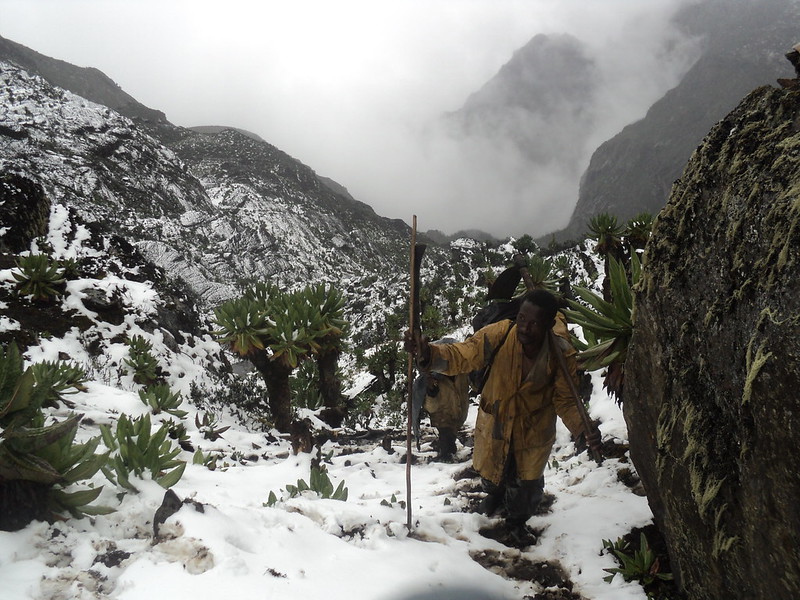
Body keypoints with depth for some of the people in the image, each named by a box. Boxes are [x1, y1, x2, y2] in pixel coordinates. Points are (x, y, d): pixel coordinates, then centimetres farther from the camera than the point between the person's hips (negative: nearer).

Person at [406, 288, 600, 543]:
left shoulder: (562, 355, -27)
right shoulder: (498, 335, -32)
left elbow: (566, 400, -16)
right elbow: (460, 356, -30)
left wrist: (583, 429, -36)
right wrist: (427, 353, -51)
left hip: (533, 430, 0)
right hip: (494, 421, 1)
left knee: (526, 483, 20)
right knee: (490, 470, 27)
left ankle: (518, 519, 55)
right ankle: (496, 494, 66)